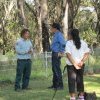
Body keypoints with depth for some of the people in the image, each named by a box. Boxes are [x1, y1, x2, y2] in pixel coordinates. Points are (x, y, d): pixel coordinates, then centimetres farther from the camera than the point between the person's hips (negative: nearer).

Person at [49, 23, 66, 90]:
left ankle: (60, 85, -4)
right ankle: (55, 85, 23)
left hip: (57, 54, -11)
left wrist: (61, 52, -22)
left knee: (57, 69, -8)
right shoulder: (56, 35, 15)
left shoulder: (59, 35, -16)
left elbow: (63, 44, -27)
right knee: (54, 69, 15)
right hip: (54, 54, 11)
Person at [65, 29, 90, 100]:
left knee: (72, 81, 0)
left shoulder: (69, 43, -6)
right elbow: (87, 53, -2)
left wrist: (74, 64, -15)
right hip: (81, 65, 4)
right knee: (80, 80, 14)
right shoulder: (83, 43, 6)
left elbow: (68, 54, -15)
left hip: (71, 65, -4)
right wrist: (82, 62, -8)